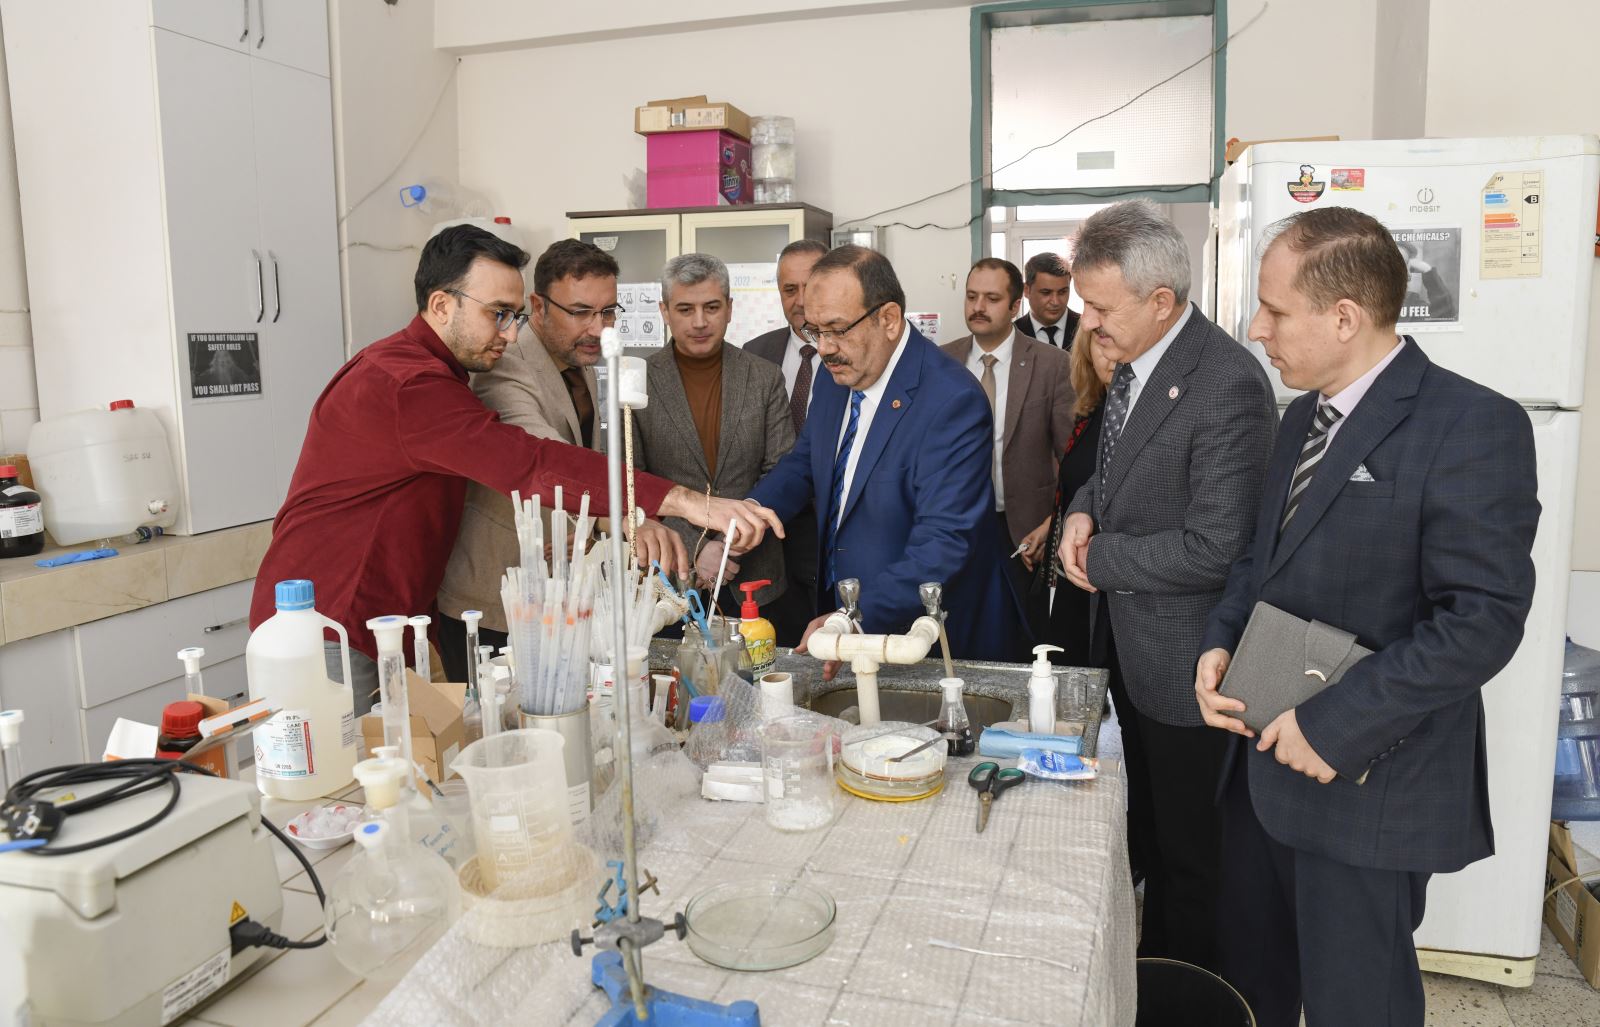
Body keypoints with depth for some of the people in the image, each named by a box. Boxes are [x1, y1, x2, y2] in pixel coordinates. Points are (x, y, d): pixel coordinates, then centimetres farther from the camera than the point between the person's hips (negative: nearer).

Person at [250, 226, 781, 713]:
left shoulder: (436, 375, 14)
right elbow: (531, 465, -33)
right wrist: (682, 501, -37)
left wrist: (629, 519, -6)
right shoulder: (405, 383, -22)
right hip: (327, 631, -10)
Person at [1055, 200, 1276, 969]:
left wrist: (1098, 556, -16)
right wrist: (1084, 509, -4)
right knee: (1148, 828, 27)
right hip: (1131, 643, 9)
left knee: (1192, 856, 11)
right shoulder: (1133, 363, 3)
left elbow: (1213, 549, -27)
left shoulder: (1227, 386, -26)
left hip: (1186, 662, -9)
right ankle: (1149, 968, 48)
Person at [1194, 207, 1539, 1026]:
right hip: (1264, 757, 7)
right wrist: (1220, 642, -2)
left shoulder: (1470, 426, -17)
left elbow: (1484, 617, -22)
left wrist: (1335, 723, -22)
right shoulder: (1304, 414, 9)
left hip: (1368, 783, -7)